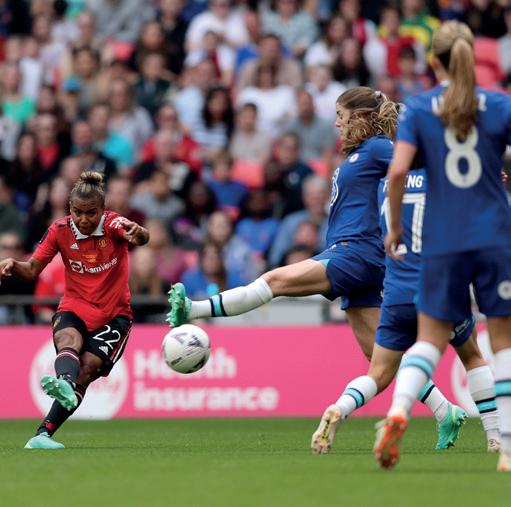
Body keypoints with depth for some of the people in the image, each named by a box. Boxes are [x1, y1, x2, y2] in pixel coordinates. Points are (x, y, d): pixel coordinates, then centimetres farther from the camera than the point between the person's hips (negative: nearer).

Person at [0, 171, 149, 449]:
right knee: (68, 341, -33)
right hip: (74, 309, 1)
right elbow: (32, 270, 2)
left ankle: (44, 433, -21)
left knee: (87, 369, -19)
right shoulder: (60, 230, -3)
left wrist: (137, 233, -60)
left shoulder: (113, 224, -12)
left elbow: (141, 238, -35)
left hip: (113, 315, -1)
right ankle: (64, 384, -67)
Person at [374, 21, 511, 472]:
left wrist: (395, 227, 2)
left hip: (443, 241, 1)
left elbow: (398, 170, -10)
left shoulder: (418, 109, 0)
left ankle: (398, 411, -17)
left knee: (431, 337, 10)